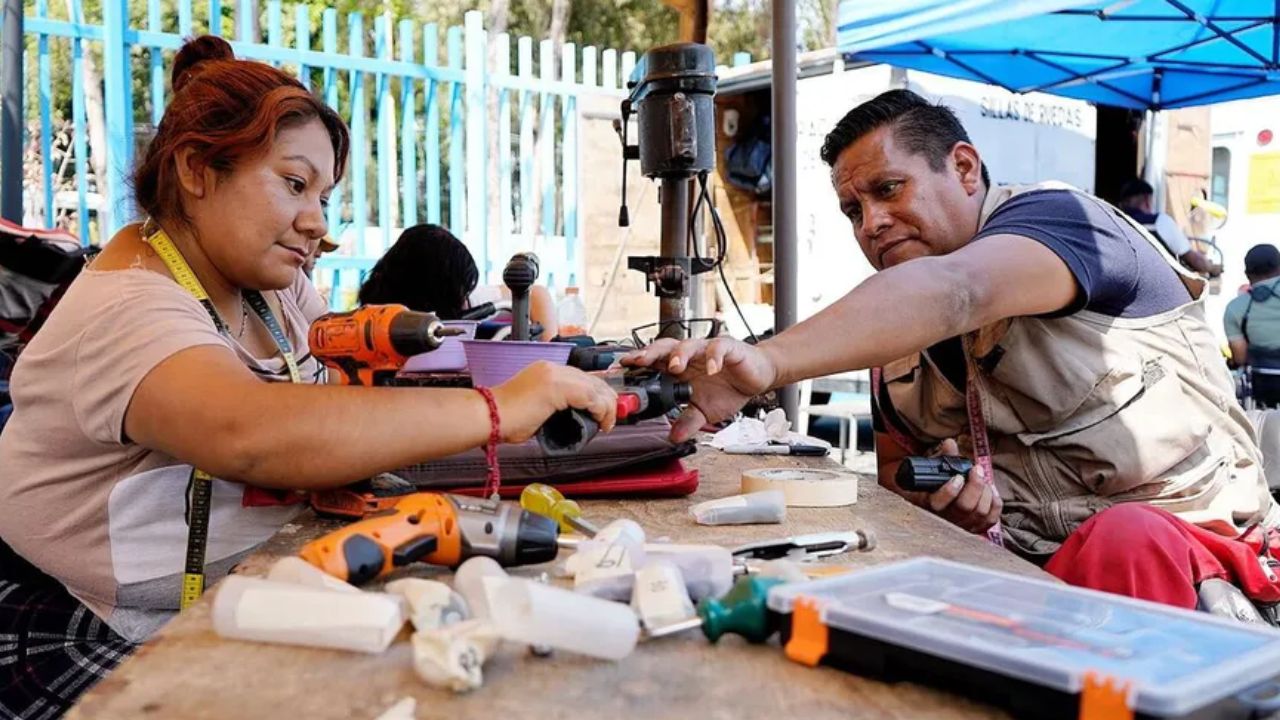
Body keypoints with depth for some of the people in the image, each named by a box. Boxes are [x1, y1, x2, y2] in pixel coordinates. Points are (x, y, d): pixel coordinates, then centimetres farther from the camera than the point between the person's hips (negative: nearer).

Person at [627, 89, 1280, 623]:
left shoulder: (1056, 215, -9)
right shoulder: (897, 337, 11)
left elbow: (954, 292, -31)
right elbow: (895, 464, 20)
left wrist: (767, 361, -48)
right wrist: (935, 489, -8)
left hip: (1186, 538, -5)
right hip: (1021, 563, 5)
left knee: (1124, 540, -38)